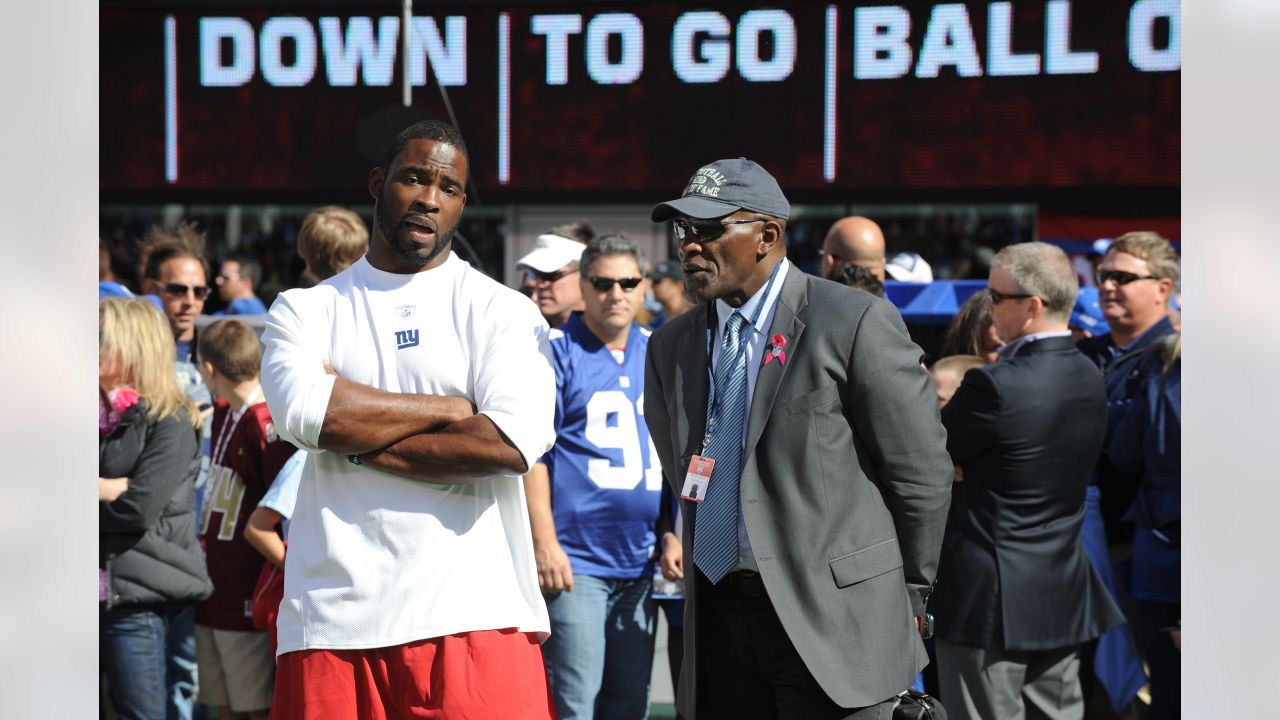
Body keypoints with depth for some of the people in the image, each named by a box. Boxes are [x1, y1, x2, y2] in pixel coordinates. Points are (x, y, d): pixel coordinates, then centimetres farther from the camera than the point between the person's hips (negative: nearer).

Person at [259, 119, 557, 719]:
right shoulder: (305, 309, 13)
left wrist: (357, 437, -5)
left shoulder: (502, 312, 9)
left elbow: (513, 442, -9)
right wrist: (450, 408, -4)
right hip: (334, 620, 1)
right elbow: (302, 412, -8)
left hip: (474, 617, -1)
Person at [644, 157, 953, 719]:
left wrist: (909, 598, 4)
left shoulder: (856, 323, -6)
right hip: (717, 619, 6)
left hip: (831, 617, -5)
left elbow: (922, 472, -3)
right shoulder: (671, 346, 12)